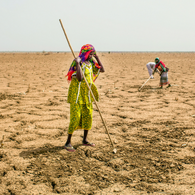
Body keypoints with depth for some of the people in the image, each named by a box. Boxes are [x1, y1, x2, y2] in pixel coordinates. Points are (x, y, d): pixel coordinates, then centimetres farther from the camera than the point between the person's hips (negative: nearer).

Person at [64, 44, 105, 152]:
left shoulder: (90, 63, 9)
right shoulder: (77, 62, -13)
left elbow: (102, 70, 11)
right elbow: (79, 78, -23)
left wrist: (97, 58, 6)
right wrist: (78, 63, -27)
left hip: (87, 94, 7)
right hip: (77, 92, -7)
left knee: (88, 116, 10)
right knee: (75, 117, -10)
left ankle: (85, 140, 24)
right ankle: (68, 142, -3)